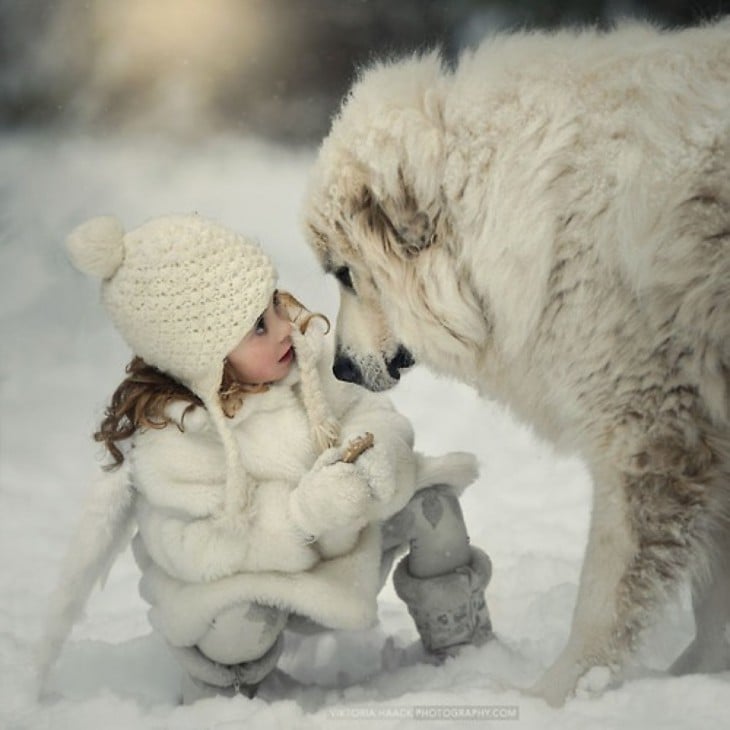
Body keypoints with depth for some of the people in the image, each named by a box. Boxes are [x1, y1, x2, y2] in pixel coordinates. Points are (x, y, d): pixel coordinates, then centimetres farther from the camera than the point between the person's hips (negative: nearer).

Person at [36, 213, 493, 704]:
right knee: (243, 622, -37)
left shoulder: (297, 359, -12)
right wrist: (308, 513, -41)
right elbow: (194, 549, -31)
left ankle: (461, 639, 14)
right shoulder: (167, 437, -28)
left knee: (427, 494, -9)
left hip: (334, 539, 6)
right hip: (236, 571, -6)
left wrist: (377, 454, -31)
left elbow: (365, 410, -4)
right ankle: (218, 693, 1)